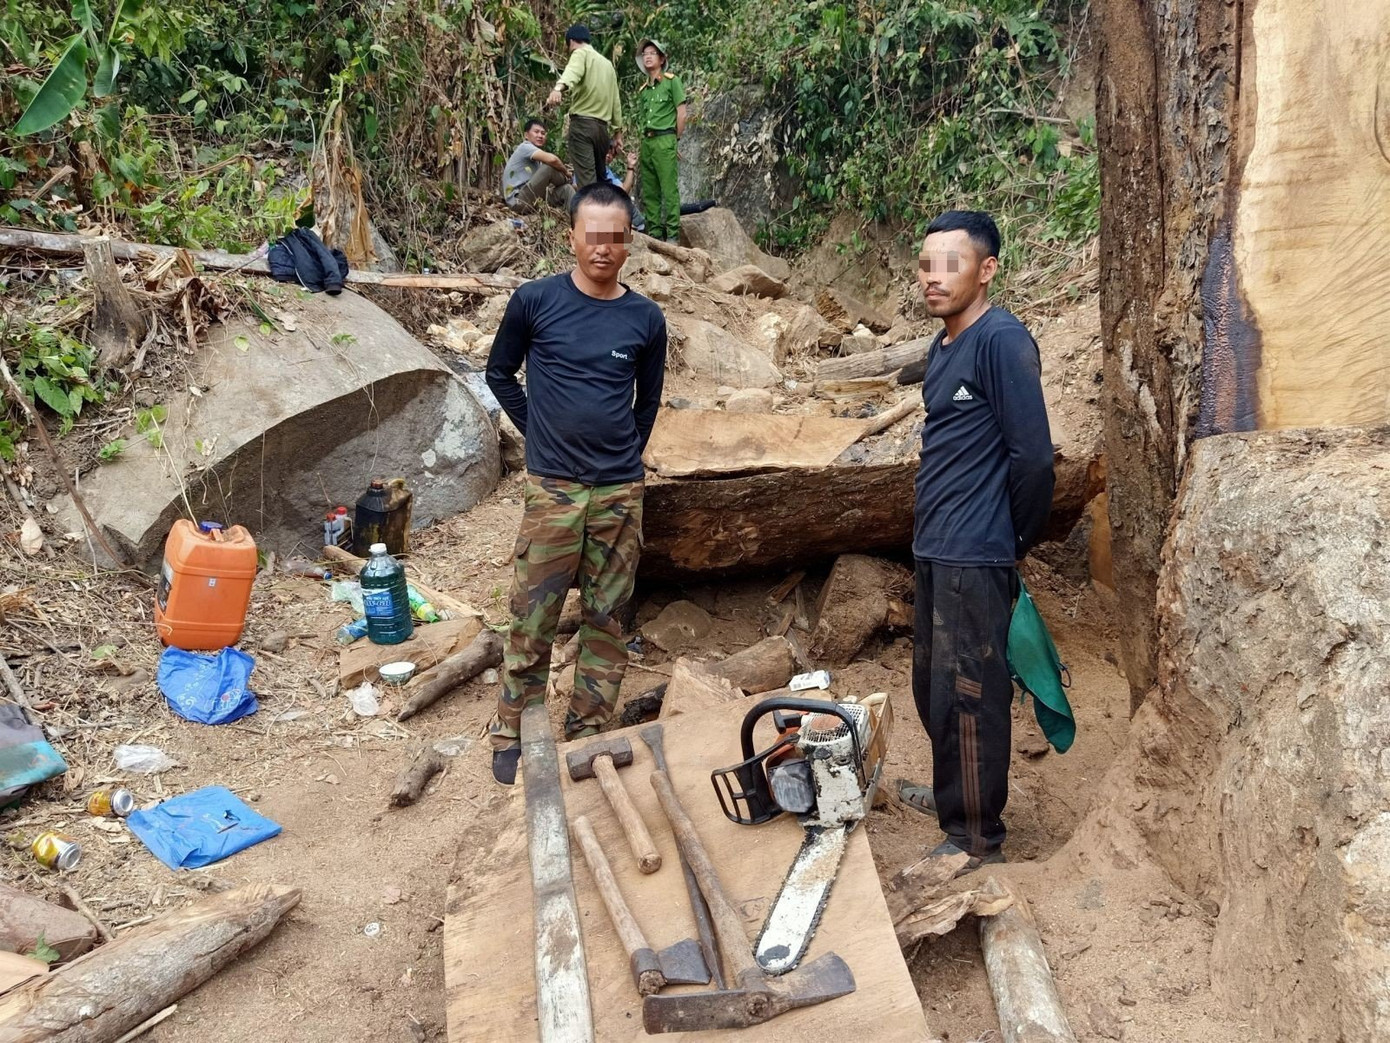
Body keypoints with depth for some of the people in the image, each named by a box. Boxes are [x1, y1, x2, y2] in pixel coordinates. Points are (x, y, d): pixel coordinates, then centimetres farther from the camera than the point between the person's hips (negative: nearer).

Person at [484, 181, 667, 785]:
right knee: (532, 619, 4)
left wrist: (624, 457, 10)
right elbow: (500, 373, 9)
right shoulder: (535, 301, -4)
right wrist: (541, 433, 4)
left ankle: (588, 734, 23)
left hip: (620, 492, 2)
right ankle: (510, 732, 21)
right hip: (552, 489, -2)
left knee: (607, 618, 10)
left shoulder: (646, 320, 2)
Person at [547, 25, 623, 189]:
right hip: (602, 126, 7)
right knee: (600, 178, 14)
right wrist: (618, 130, 26)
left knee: (586, 179, -15)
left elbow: (572, 72, -22)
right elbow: (615, 100, 22)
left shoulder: (581, 53, 1)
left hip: (582, 123, -7)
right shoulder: (607, 63, 23)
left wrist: (559, 88, -42)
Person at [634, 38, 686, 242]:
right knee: (649, 191, 6)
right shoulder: (643, 89, 20)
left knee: (669, 189, -10)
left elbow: (681, 113, -1)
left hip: (664, 139, -7)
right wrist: (644, 138, 8)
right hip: (646, 142, 7)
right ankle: (654, 232, 10)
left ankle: (673, 234, -10)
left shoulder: (672, 81, 3)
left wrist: (676, 141, -1)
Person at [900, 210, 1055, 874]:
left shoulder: (1002, 341, -17)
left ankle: (977, 839, 14)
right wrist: (933, 532, 15)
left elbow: (1033, 456, -20)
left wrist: (1017, 541, -8)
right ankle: (953, 793, 39)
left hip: (974, 558, -9)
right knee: (932, 684, 20)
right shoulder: (944, 348, 11)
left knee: (968, 695, 0)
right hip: (936, 550, 9)